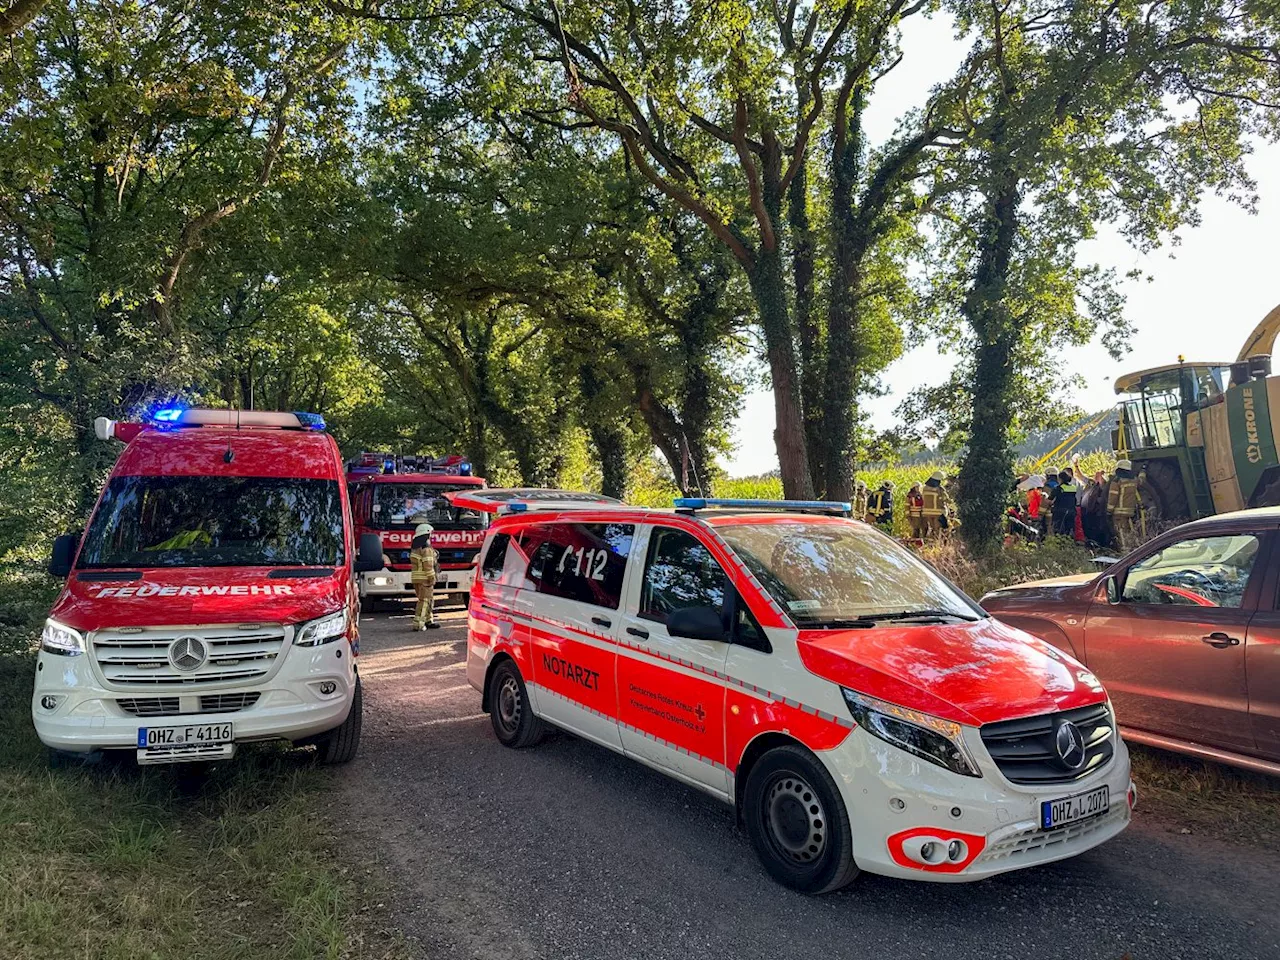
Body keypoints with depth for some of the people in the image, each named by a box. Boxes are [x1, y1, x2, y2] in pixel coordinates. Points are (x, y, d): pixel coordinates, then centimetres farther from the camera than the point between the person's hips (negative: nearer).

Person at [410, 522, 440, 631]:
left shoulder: (415, 549, 15)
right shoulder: (426, 549, -15)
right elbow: (428, 565, -19)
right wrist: (432, 578, -16)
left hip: (416, 577, 9)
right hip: (424, 578, -9)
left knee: (429, 599, 18)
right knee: (424, 601, -6)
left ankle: (429, 621, 23)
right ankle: (418, 624, -7)